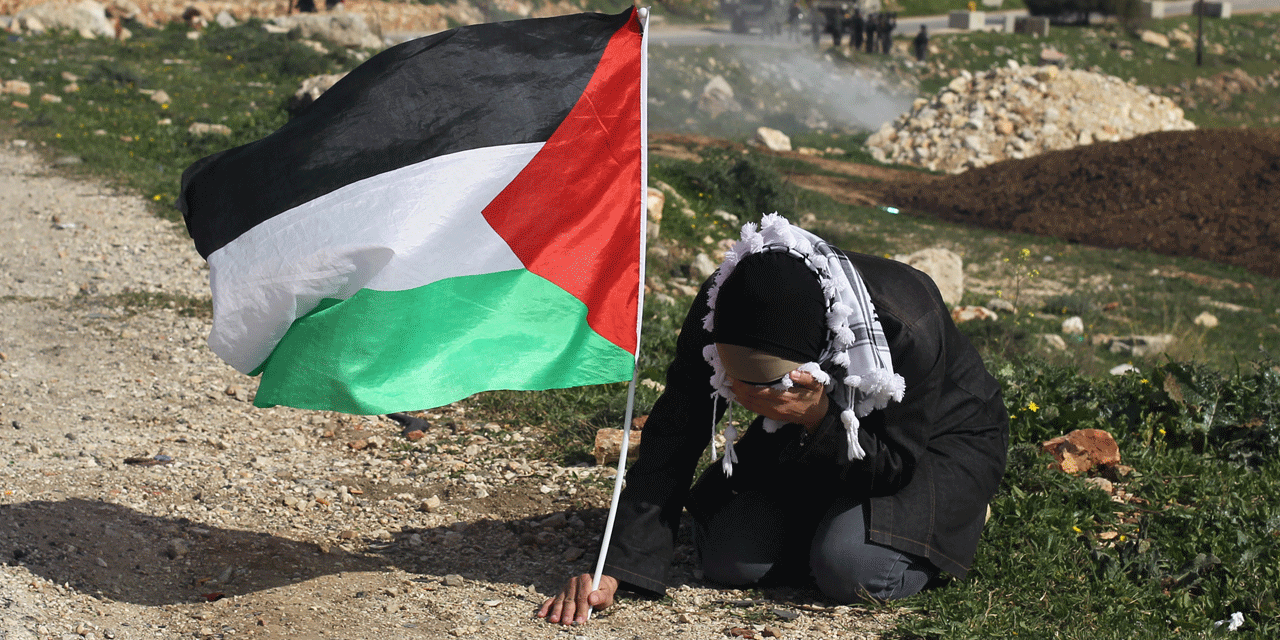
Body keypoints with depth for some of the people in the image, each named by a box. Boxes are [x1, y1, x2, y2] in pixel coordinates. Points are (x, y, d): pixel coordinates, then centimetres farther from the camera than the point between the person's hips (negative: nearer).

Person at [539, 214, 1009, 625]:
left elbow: (896, 466, -26)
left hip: (934, 437, -4)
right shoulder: (715, 315, -28)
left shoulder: (907, 328, -39)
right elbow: (670, 446, -24)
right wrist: (612, 573, -31)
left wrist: (819, 421, -46)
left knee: (851, 568, -27)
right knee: (728, 555, -12)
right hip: (818, 437, 4)